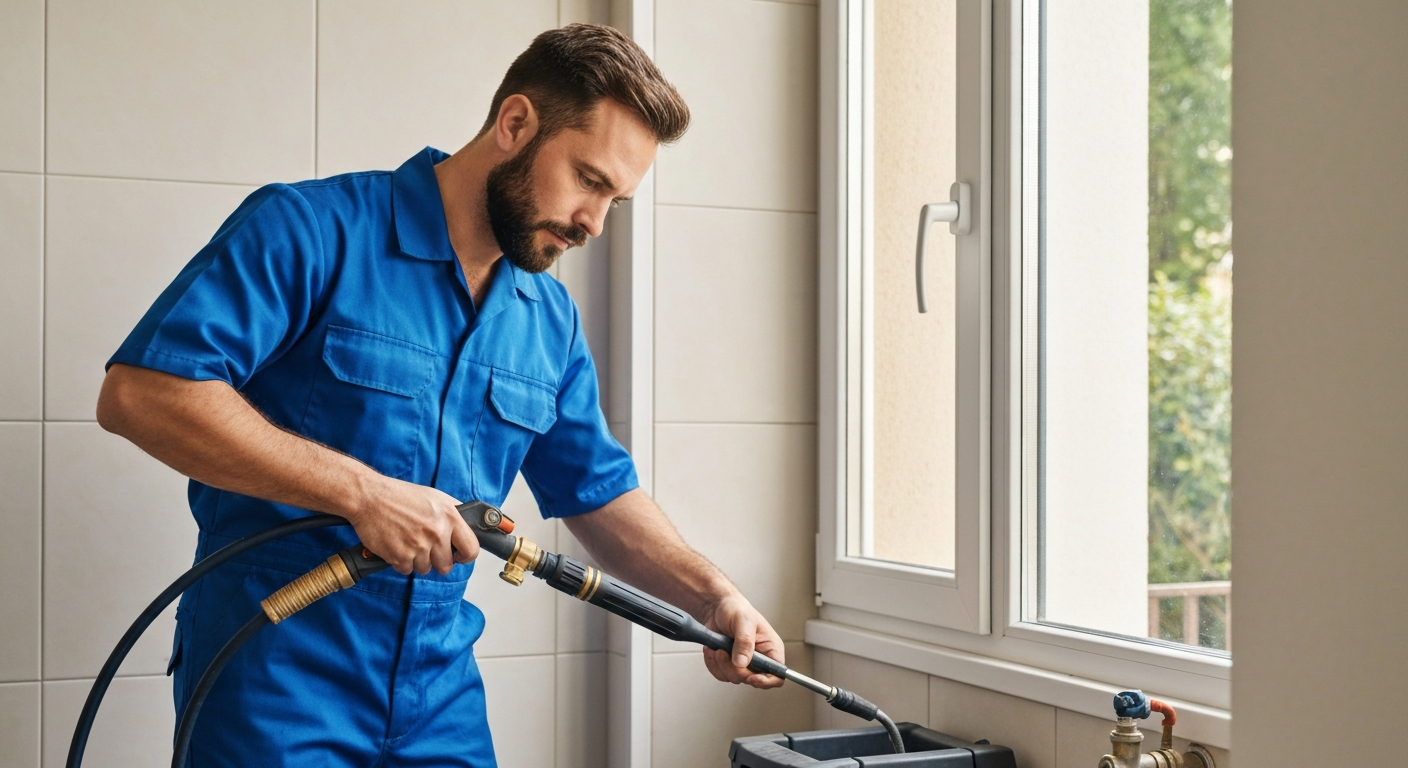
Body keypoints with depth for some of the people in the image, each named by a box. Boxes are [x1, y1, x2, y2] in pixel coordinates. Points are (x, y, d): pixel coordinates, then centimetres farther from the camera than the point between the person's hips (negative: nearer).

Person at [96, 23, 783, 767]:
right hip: (272, 682, -6)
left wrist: (710, 594, -2)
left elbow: (600, 493, 15)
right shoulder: (310, 230, -13)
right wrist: (362, 492, -25)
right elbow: (137, 392, -22)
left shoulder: (552, 321, 7)